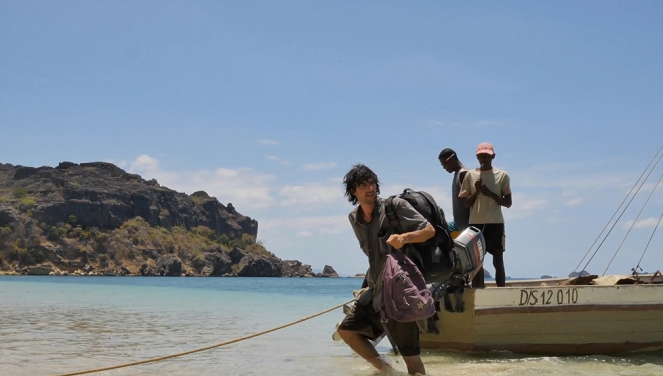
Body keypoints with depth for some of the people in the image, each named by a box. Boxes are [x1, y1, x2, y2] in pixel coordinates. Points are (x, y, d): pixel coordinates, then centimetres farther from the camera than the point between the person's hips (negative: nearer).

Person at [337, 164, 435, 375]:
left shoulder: (395, 206, -12)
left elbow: (430, 230, -15)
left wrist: (404, 237, -32)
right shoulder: (354, 219, 7)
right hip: (376, 292, 7)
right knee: (345, 330, 11)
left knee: (409, 354, -7)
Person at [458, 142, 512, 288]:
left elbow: (508, 203, 2)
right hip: (475, 224, 1)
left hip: (495, 223, -1)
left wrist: (490, 194, -12)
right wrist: (477, 192, -12)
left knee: (498, 262, 0)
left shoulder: (502, 175, 3)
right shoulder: (470, 175, 6)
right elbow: (466, 203, 5)